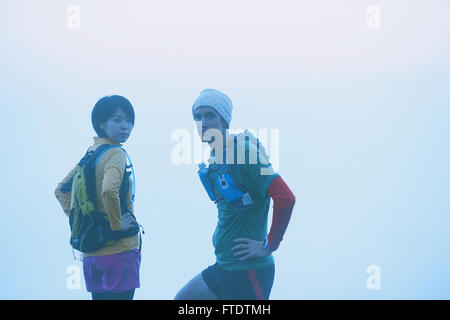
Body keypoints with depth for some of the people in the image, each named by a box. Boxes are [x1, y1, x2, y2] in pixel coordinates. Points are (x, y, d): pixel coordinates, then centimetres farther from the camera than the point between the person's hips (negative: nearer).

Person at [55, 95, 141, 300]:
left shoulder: (90, 153, 12)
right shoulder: (115, 153, -12)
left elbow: (61, 190, 18)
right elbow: (109, 189, -31)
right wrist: (117, 224, -18)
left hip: (91, 254, 8)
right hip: (119, 251, -8)